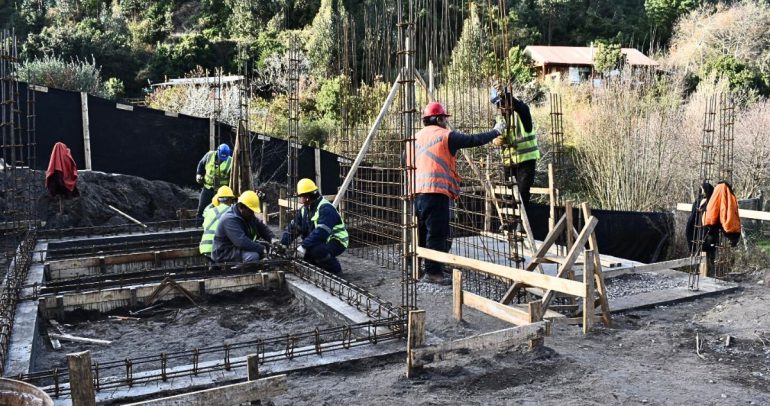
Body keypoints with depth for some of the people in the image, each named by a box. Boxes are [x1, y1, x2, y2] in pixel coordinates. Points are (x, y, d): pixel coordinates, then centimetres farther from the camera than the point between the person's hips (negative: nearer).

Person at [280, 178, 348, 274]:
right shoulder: (304, 209, 6)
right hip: (322, 241, 9)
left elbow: (320, 232, -35)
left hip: (336, 242, -9)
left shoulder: (325, 208, -24)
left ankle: (335, 269, -10)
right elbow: (293, 227, 5)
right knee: (301, 252, -6)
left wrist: (304, 246, -40)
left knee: (316, 251, -35)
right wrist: (282, 244, -9)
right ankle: (322, 267, 13)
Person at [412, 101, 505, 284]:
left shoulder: (417, 137, 17)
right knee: (437, 233, -4)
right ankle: (432, 271, -5)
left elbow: (408, 162, 19)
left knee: (423, 231, 17)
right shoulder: (446, 135, -2)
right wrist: (495, 132, 15)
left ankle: (427, 263, 27)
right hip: (435, 190, -7)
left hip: (416, 191, 8)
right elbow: (474, 140, 2)